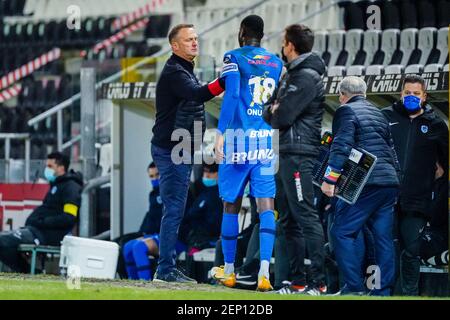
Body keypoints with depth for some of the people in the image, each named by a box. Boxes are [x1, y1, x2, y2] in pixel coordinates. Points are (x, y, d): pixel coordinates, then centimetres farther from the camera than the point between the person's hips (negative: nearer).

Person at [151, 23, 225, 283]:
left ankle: (168, 268, 16)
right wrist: (226, 81, -43)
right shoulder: (174, 72, -14)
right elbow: (198, 94, -32)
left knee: (175, 211, 12)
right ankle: (165, 269, -10)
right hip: (171, 151, -10)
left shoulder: (185, 71, 19)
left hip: (181, 152, 10)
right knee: (174, 210, -10)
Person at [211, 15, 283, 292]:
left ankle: (229, 271, 17)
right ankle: (264, 271, -17)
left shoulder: (234, 58, -2)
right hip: (267, 140, 3)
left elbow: (232, 95, -14)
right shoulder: (277, 63, 12)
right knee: (266, 206, -2)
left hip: (239, 137, -3)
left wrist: (221, 133, -17)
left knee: (232, 206, 9)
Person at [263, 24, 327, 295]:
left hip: (299, 154, -10)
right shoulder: (292, 74, 21)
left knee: (306, 216, -13)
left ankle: (319, 282, -16)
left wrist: (273, 112, 3)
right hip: (288, 153, 10)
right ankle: (298, 282, 13)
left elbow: (282, 117, -16)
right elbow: (271, 110, 22)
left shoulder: (307, 77, -12)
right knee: (289, 219, 11)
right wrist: (274, 110, 2)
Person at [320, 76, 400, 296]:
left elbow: (341, 147, -13)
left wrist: (329, 179, -15)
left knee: (342, 233, -8)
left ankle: (355, 288, -16)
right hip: (390, 183, 8)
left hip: (364, 185, -8)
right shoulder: (378, 114, 24)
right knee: (382, 237, 8)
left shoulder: (347, 111, -1)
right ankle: (382, 291, 7)